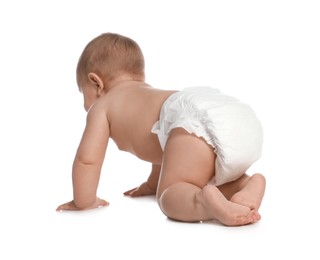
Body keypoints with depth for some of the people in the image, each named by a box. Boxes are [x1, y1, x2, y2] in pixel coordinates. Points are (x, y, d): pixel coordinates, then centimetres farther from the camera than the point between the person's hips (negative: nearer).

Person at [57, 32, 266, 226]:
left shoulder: (102, 106, 24)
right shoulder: (151, 96, 47)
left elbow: (87, 158, 16)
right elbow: (162, 146, 57)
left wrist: (83, 202, 30)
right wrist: (153, 185, 69)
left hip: (196, 120, -7)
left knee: (170, 195, -1)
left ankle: (206, 201, -33)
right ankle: (250, 185, -2)